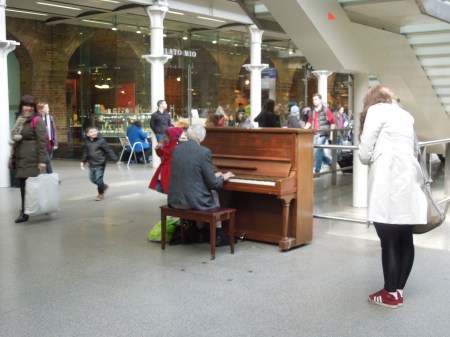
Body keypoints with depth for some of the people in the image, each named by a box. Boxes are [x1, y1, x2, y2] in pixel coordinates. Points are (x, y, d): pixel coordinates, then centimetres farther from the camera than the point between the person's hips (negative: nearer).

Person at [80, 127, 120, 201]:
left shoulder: (101, 140, -14)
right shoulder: (87, 142, 3)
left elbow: (109, 151, -12)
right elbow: (85, 153, 17)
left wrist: (116, 159, -13)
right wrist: (83, 161, 15)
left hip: (100, 164, -6)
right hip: (92, 164, 6)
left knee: (98, 179, -5)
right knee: (92, 179, 13)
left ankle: (101, 194, 16)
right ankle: (103, 186, 40)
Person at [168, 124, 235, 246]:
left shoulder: (176, 149, 5)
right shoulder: (204, 152, -12)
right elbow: (213, 184, -10)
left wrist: (213, 175, 27)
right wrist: (223, 178, 12)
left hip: (174, 201, 6)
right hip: (193, 202, -6)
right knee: (214, 194, 27)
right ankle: (218, 235, 33)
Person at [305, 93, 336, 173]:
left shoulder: (326, 110, -4)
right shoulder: (313, 111, 15)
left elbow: (332, 122, -4)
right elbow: (309, 122, 16)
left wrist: (331, 133, -7)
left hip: (323, 134, -6)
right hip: (315, 134, 7)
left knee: (317, 151, -9)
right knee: (319, 151, 10)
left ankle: (316, 170, -2)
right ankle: (331, 163, 29)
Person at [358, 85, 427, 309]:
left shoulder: (376, 110, 5)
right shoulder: (404, 115, 24)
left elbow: (364, 154, -1)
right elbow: (404, 149, 18)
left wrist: (371, 156, 19)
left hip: (388, 185, -7)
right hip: (408, 183, 8)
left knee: (388, 242, -1)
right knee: (405, 240, 10)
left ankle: (391, 294, 7)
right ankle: (398, 290, 18)